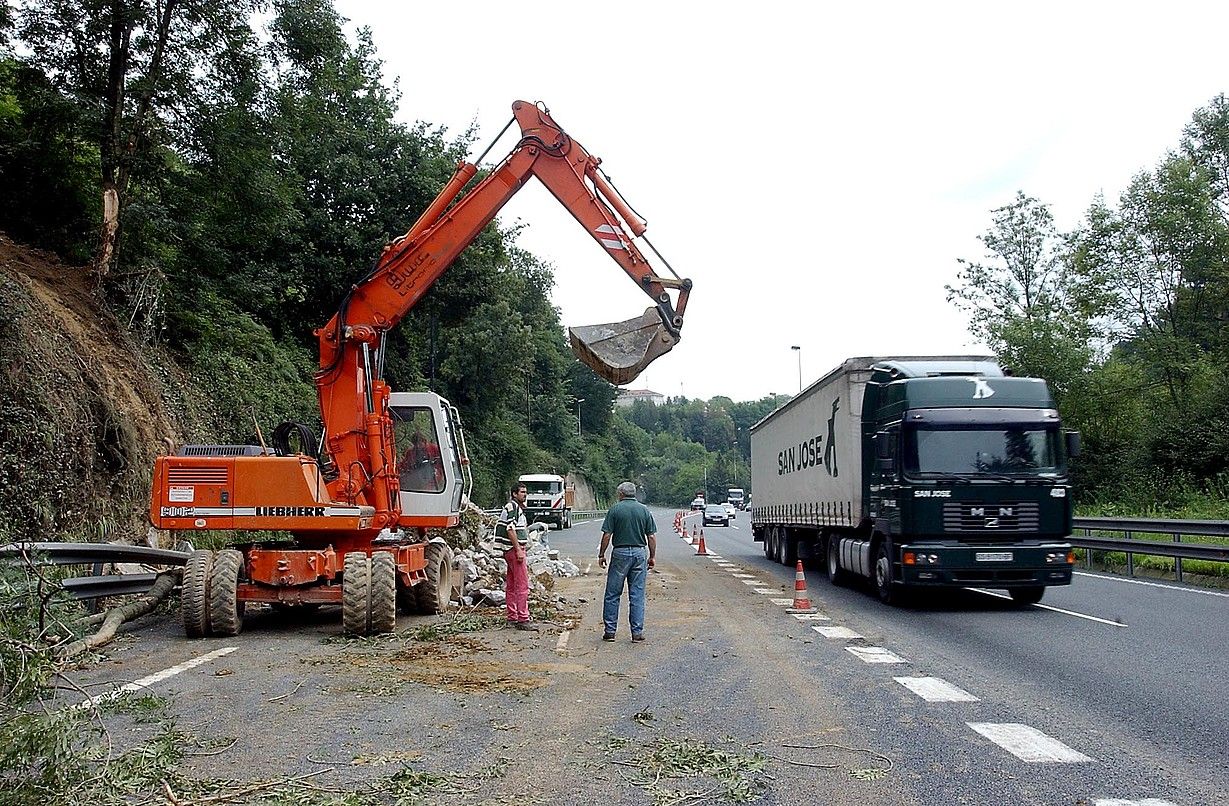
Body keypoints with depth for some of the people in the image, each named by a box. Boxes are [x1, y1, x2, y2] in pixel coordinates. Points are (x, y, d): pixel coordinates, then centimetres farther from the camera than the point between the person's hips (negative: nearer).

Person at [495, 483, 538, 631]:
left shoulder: (517, 507, 21)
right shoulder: (512, 506, -11)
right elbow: (510, 529, -20)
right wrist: (518, 549, -21)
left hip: (512, 551, 11)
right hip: (514, 548, -11)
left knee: (511, 585, 12)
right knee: (523, 585, -12)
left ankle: (512, 617, 17)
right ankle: (523, 619, -14)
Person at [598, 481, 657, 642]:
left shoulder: (615, 509, -4)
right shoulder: (644, 510, 4)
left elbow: (607, 535, -6)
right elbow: (651, 536, 3)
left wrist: (601, 555, 3)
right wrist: (652, 556, 12)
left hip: (620, 553, -2)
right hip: (640, 553, 2)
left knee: (612, 594, 6)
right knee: (637, 595, 5)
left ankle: (609, 631, 8)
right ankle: (637, 632, 5)